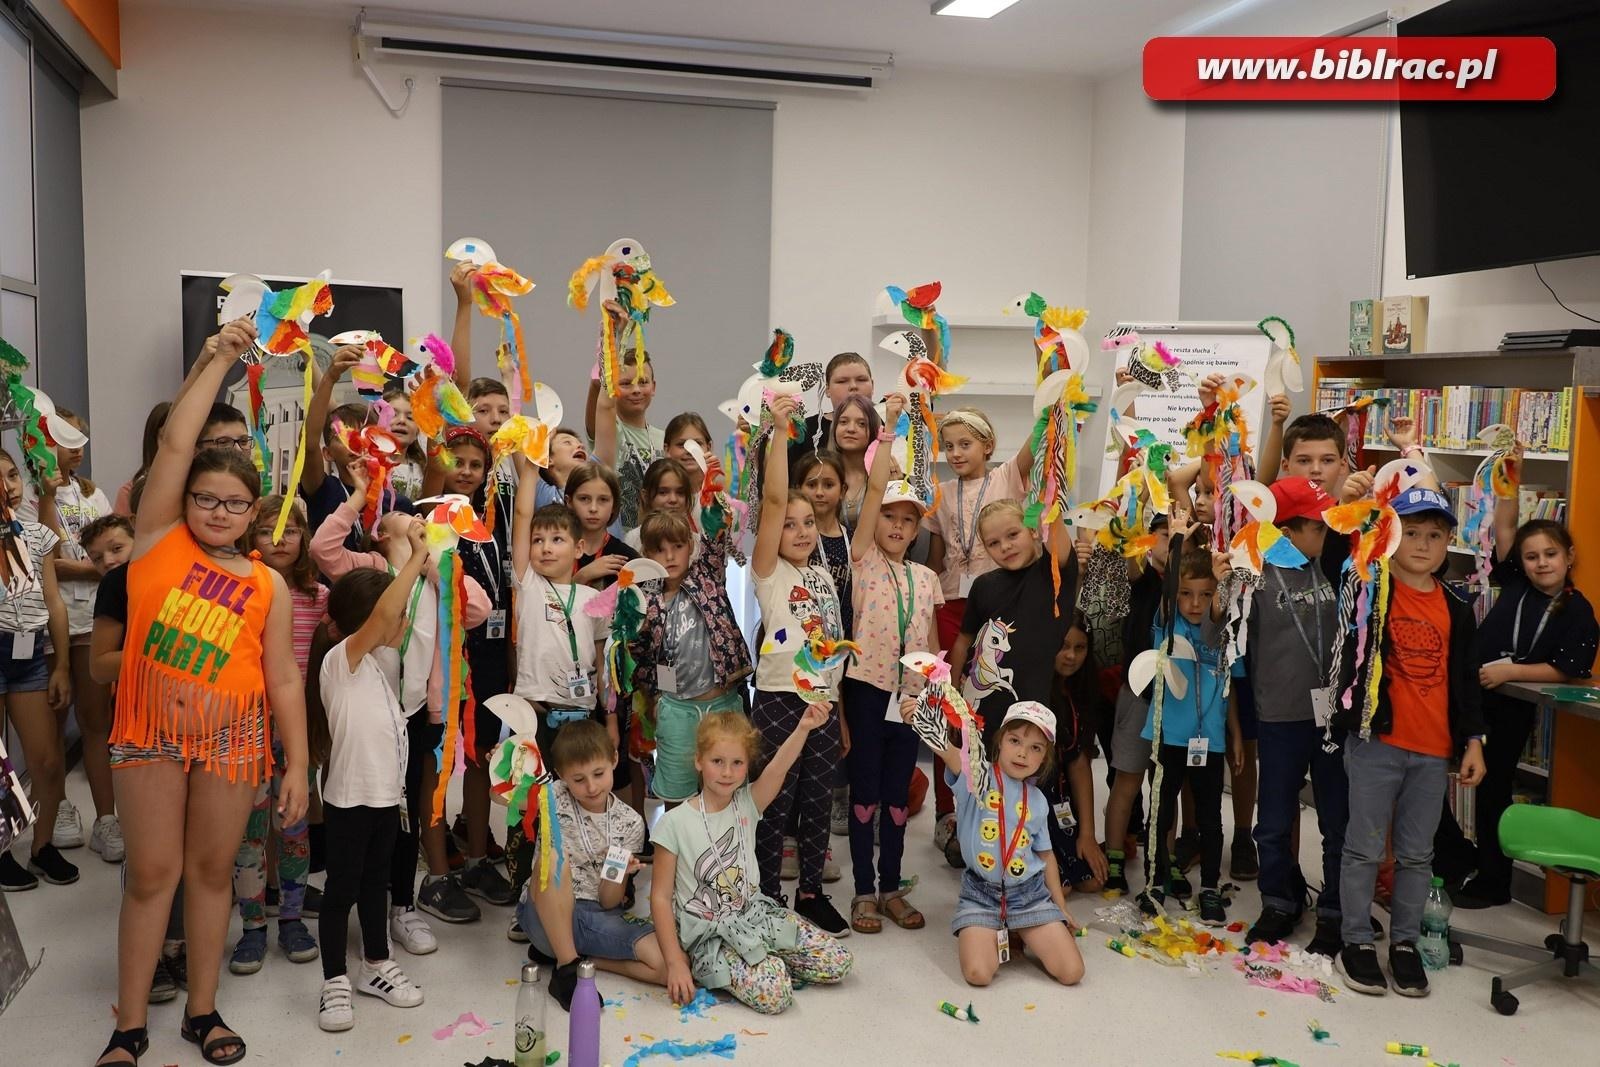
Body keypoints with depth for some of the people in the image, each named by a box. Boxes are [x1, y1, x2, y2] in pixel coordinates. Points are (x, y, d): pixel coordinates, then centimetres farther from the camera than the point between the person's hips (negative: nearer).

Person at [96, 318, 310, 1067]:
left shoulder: (268, 586, 2)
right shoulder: (158, 540, 2)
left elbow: (284, 680, 3)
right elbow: (174, 445, -6)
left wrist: (298, 765, -1)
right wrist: (214, 362, -6)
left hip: (232, 737, 1)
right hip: (150, 730, -1)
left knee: (213, 870, 11)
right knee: (151, 872, 5)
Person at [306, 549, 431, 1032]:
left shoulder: (373, 664, 9)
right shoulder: (339, 661, -18)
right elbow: (383, 616, -32)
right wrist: (417, 555, -32)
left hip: (386, 793, 8)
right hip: (350, 797, -8)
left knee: (375, 881, 19)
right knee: (341, 888, 4)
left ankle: (376, 966, 32)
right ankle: (335, 981, 15)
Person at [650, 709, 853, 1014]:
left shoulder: (747, 804, -1)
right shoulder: (675, 823, -11)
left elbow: (776, 769, -22)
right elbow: (660, 897, -8)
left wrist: (803, 729, -42)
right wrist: (675, 962, -14)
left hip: (757, 913, 4)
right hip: (709, 934, -4)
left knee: (838, 962, -6)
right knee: (772, 992, -26)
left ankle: (771, 960, 12)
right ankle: (707, 968, 0)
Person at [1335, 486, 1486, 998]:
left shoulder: (1456, 607, 8)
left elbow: (1466, 677, 11)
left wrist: (1473, 739, 8)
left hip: (1434, 750, 4)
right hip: (1375, 741, -4)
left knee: (1417, 854, 13)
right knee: (1364, 848, 5)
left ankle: (1405, 943, 26)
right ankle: (1357, 941, 17)